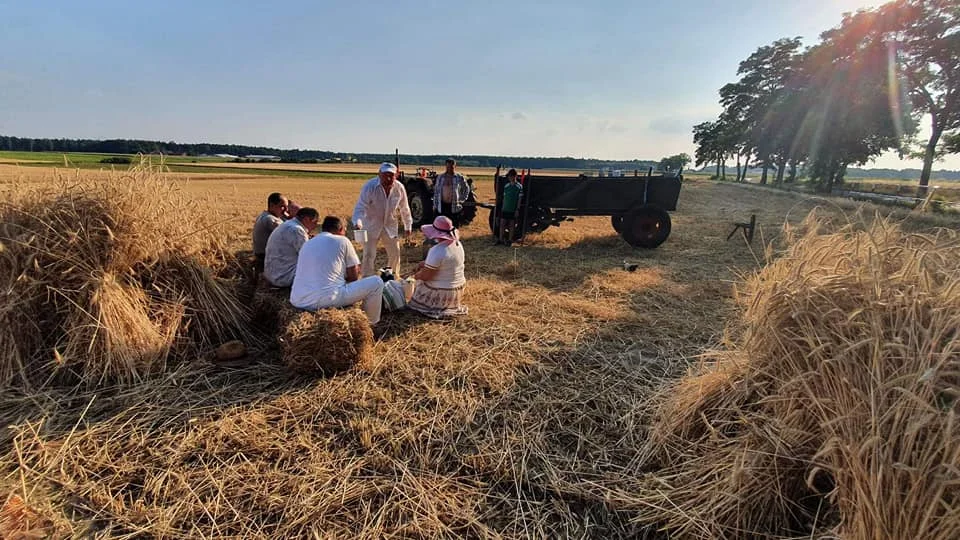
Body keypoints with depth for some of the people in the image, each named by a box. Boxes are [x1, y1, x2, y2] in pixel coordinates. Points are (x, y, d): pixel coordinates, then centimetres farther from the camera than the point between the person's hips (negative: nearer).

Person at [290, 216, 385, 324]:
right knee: (377, 282, 8)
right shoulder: (342, 241, 3)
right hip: (326, 300, -7)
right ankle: (371, 324, 20)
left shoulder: (307, 243, 20)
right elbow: (354, 276, 4)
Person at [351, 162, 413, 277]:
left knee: (395, 254, 14)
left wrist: (408, 226, 9)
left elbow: (404, 209, 3)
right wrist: (357, 223, -44)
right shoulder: (369, 187, -22)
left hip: (390, 226, 4)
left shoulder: (399, 188, -11)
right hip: (371, 226, -4)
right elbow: (360, 207, -26)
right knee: (369, 255, -8)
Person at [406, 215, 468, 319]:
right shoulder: (458, 244, -3)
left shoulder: (437, 251, -27)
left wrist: (416, 276, 0)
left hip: (441, 293, -7)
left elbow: (425, 276, -21)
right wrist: (426, 263, 10)